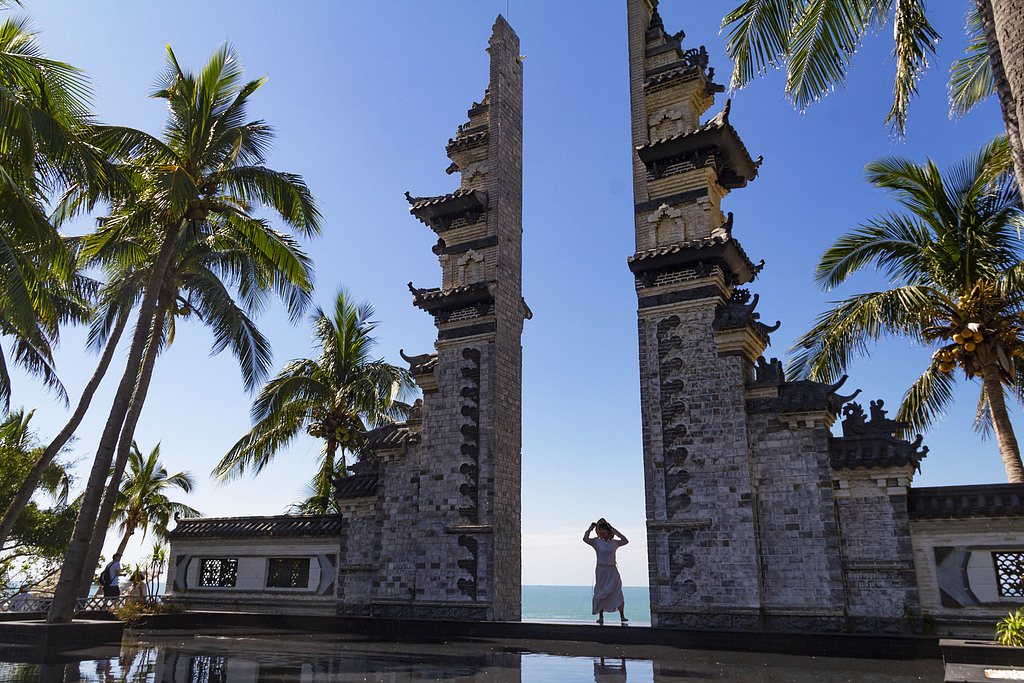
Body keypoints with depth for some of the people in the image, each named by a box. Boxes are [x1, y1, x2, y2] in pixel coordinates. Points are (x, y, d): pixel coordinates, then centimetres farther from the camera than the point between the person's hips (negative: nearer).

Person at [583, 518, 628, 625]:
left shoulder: (614, 542, 8)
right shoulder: (596, 542, 1)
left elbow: (625, 541, 8)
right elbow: (585, 539, -12)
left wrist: (615, 531, 7)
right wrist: (591, 528, -3)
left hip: (612, 570, 2)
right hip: (601, 570, -1)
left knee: (617, 592, -4)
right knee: (601, 594, 0)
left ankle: (622, 616, 0)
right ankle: (600, 617, 6)